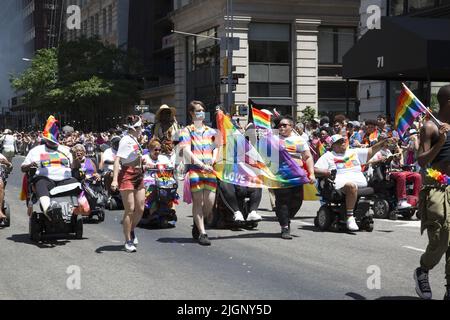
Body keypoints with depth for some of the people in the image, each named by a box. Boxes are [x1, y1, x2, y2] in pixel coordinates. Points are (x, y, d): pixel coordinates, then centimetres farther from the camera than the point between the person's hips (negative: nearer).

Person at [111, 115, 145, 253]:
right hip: (127, 176, -8)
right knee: (130, 209, -5)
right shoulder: (126, 141, -14)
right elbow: (117, 160, -21)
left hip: (138, 176, 8)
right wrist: (115, 179, -29)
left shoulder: (135, 140, 13)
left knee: (140, 208, 6)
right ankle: (128, 241, 4)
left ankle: (131, 230, 30)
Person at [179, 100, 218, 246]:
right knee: (198, 201, -6)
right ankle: (202, 233, -4)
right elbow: (187, 151, -6)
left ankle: (198, 225, 20)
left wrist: (213, 159, -4)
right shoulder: (187, 131, 5)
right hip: (194, 169, -4)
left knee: (210, 201, -4)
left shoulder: (210, 131, 20)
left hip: (209, 170, 4)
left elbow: (216, 147, 19)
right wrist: (202, 165, -16)